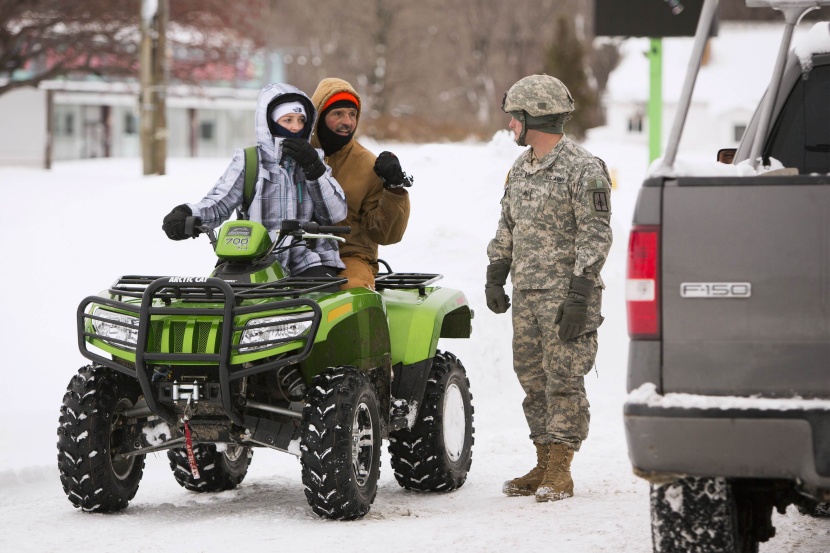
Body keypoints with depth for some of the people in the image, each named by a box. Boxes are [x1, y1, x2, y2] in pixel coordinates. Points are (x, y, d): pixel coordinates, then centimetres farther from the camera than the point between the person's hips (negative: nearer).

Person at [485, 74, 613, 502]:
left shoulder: (583, 170, -10)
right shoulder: (520, 169, 16)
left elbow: (596, 235, -14)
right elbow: (506, 227, 24)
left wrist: (580, 294, -18)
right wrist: (495, 276, 16)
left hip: (565, 294, -8)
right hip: (526, 293, 8)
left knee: (564, 381, -6)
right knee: (533, 379, 9)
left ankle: (560, 471, -2)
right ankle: (544, 465, 16)